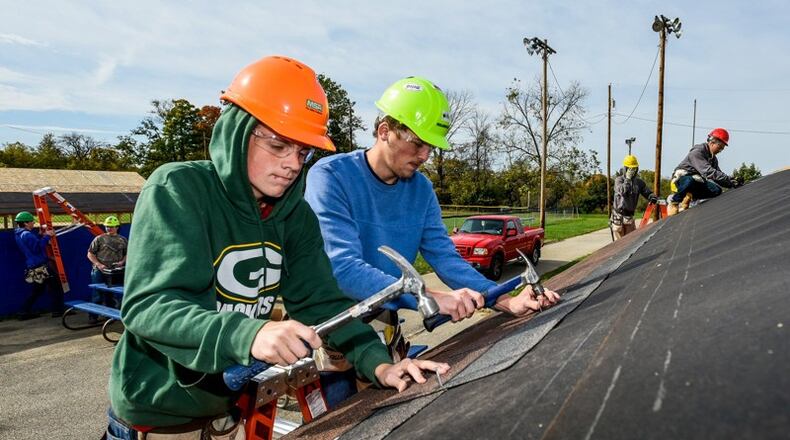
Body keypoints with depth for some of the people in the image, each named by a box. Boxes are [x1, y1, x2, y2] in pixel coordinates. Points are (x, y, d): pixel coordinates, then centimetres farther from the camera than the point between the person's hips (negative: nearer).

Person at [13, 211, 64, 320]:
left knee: (38, 290, 19)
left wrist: (40, 235, 9)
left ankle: (25, 312, 18)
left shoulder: (19, 234, 12)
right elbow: (38, 248, -23)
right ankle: (58, 311, 2)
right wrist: (46, 236, -17)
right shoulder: (27, 235, -19)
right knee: (55, 287, 0)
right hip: (41, 266, -10)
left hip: (34, 267, 10)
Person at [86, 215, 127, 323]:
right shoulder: (99, 239, 0)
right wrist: (98, 264, -12)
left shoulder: (123, 240, 9)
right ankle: (93, 316, 11)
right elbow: (90, 254, 0)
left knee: (111, 295, 12)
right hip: (99, 271, -2)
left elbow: (127, 254, 15)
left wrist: (122, 262, -5)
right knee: (98, 295, 1)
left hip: (115, 272, 3)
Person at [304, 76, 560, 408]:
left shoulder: (421, 189, 0)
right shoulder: (331, 176, -19)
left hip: (385, 328, 6)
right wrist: (430, 299, -38)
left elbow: (445, 257, -4)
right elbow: (344, 268, -30)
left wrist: (507, 301, -19)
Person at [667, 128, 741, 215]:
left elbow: (718, 174, 6)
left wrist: (733, 183, -13)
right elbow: (708, 172, -29)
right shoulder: (697, 152, -16)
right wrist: (730, 181, -33)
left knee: (716, 190, -17)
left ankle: (687, 197, -1)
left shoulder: (713, 159, 14)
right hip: (681, 179, -8)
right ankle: (673, 200, -17)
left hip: (696, 184, 8)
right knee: (690, 181, -43)